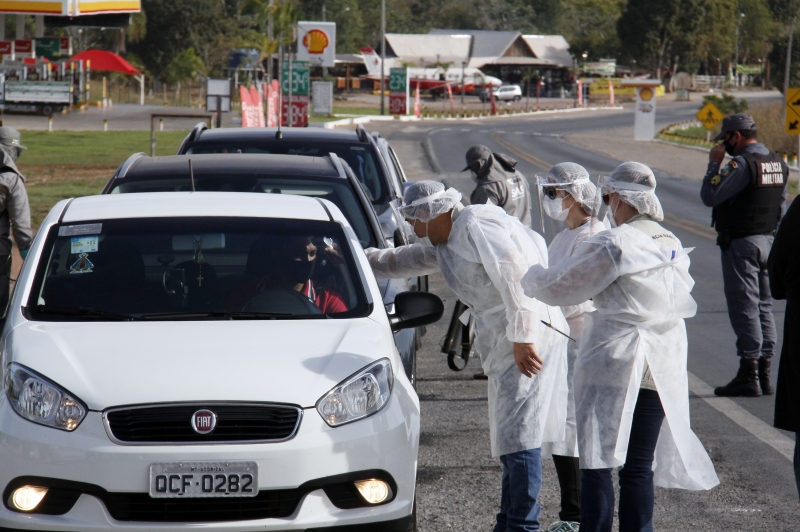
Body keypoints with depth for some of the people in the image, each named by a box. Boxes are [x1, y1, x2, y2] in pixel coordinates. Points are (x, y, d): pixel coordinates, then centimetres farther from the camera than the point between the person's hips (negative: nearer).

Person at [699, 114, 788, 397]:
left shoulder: (742, 164, -17)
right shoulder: (778, 164, 11)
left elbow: (709, 196, -18)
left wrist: (714, 164, -7)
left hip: (740, 243, -9)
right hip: (767, 240, 9)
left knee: (743, 306, -7)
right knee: (764, 306, 12)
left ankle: (748, 376, -8)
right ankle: (764, 373, 13)